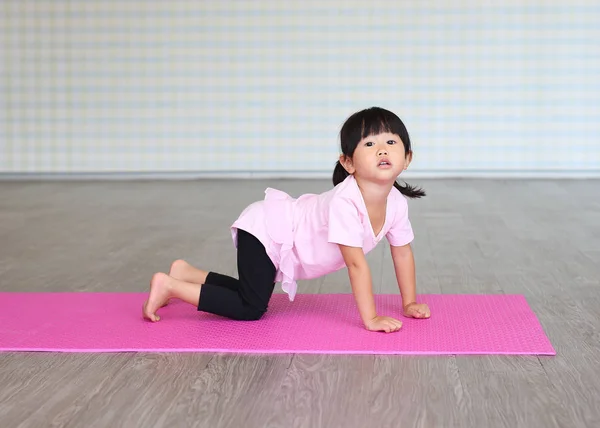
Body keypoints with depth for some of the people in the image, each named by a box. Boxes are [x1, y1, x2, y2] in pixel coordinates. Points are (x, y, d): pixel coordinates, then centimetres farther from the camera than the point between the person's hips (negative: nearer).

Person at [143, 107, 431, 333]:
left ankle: (185, 273, 34)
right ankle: (168, 285, -4)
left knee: (252, 293, 21)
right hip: (266, 230, -9)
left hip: (277, 232, 9)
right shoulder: (345, 202, -36)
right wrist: (371, 319, -33)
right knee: (251, 308, -13)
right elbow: (356, 263, -36)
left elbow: (403, 253, 3)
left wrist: (409, 303, 6)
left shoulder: (396, 202, -12)